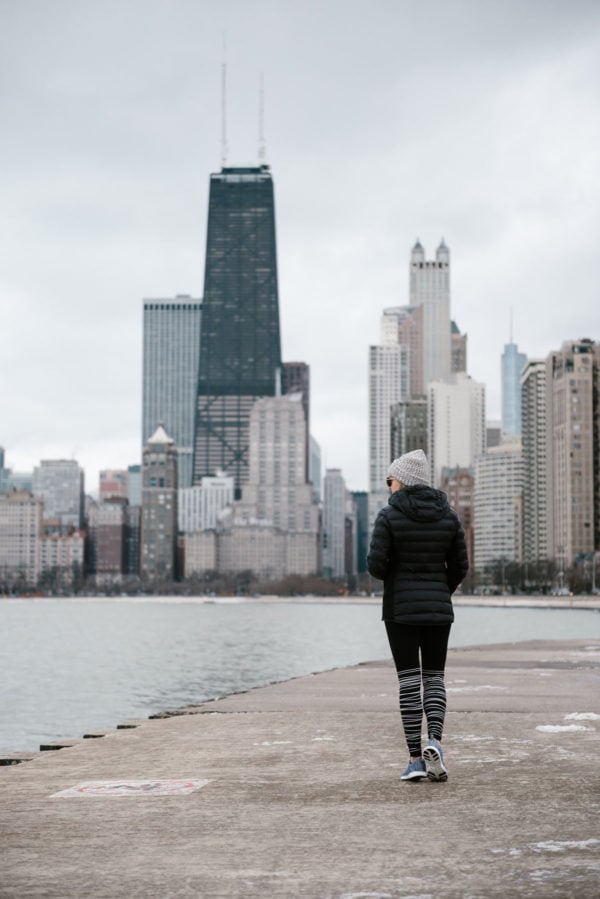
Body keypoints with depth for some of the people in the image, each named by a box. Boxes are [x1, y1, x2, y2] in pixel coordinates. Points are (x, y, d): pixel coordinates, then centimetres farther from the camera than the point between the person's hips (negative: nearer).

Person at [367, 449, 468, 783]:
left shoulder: (390, 516, -9)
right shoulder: (448, 515, 2)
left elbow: (376, 564, -12)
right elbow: (460, 566, 4)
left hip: (401, 608, -2)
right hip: (438, 609, 3)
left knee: (410, 681, 4)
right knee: (435, 678, 12)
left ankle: (416, 758, 0)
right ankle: (435, 741, -12)